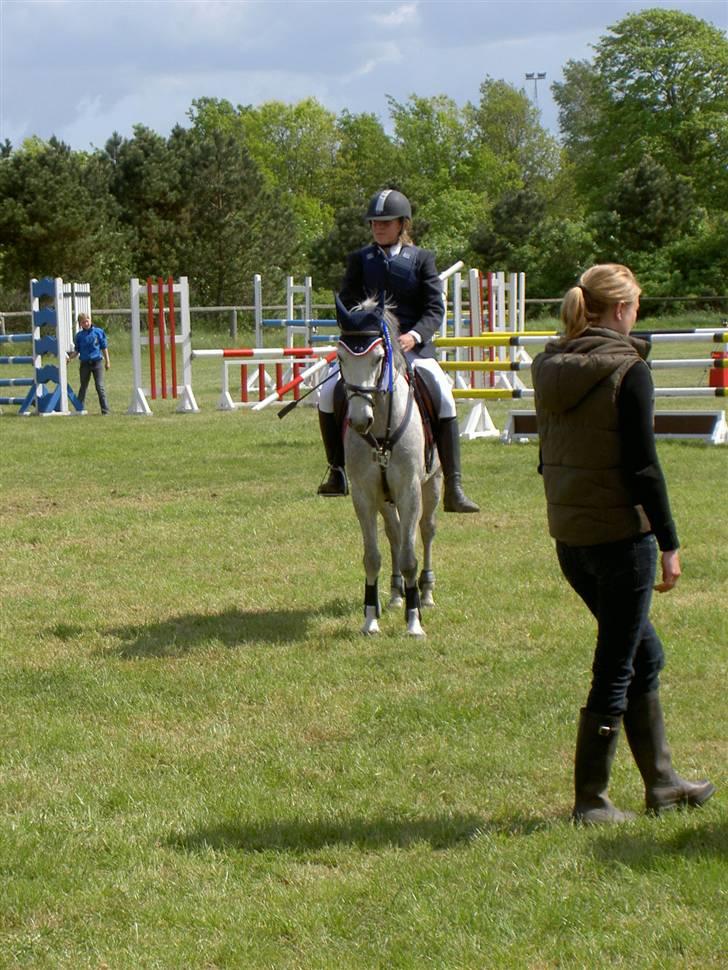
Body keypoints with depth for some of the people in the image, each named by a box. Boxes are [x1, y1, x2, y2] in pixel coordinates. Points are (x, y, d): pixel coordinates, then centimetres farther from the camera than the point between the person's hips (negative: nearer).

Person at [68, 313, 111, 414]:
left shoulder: (98, 332, 0)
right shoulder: (79, 335, 4)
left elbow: (104, 347, 5)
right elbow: (77, 351, 9)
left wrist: (107, 361, 5)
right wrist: (70, 357, -8)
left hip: (97, 362, -2)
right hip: (85, 363, 2)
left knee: (99, 386, -8)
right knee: (83, 387, 12)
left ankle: (105, 409, -7)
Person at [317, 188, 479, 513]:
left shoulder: (421, 259, 5)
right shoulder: (359, 260, 10)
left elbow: (434, 309, -1)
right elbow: (346, 304, 6)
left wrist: (414, 335, -19)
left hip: (413, 346, -2)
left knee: (444, 398, -21)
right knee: (329, 394, -16)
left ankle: (453, 489, -18)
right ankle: (337, 472, 0)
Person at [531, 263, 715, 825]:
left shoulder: (551, 368, 7)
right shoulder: (627, 370, -14)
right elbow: (643, 466, -16)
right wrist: (669, 544, -11)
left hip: (568, 538, 8)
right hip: (621, 533, -8)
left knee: (643, 653, 20)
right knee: (615, 669, 3)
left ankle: (662, 783, 28)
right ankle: (590, 800, 8)